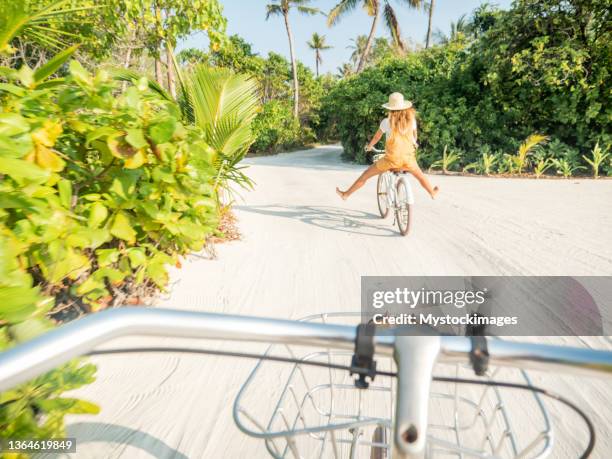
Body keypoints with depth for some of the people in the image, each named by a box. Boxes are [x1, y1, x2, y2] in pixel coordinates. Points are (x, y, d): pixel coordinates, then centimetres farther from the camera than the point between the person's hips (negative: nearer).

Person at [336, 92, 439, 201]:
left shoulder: (387, 121, -7)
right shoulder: (411, 119, 1)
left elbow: (377, 137, 7)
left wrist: (369, 146, 27)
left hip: (391, 159, -3)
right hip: (408, 159, 3)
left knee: (366, 175, 11)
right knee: (420, 175, 34)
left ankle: (346, 194, 16)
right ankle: (432, 192, 54)